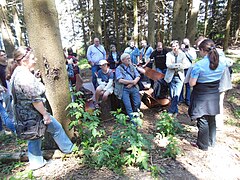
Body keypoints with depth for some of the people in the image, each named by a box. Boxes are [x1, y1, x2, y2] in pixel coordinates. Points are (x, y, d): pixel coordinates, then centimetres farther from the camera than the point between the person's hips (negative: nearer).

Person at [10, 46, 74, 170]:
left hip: (23, 114, 10)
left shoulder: (16, 73, 5)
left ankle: (36, 162, 36)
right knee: (56, 128, 10)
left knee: (34, 136, 21)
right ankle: (68, 148, 30)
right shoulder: (26, 76, -27)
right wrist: (45, 114, -19)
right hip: (34, 114, -9)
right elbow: (35, 100, -27)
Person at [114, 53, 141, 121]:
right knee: (128, 105, -11)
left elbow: (138, 76, 7)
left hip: (133, 87, 4)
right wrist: (132, 81, -10)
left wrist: (132, 84, -11)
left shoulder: (132, 67, 16)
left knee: (138, 103, -1)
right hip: (124, 89, -4)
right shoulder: (119, 69, 0)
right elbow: (120, 80, -14)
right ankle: (132, 118, 1)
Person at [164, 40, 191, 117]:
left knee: (176, 95, -11)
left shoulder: (182, 54, 0)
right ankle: (175, 111, 25)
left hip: (179, 77, -1)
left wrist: (181, 66, -26)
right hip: (171, 77, 1)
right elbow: (168, 64, -16)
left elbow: (189, 64, -8)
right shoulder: (169, 54, -1)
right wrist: (178, 65, -29)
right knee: (172, 95, 8)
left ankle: (171, 111, 2)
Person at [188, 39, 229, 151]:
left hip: (201, 97, -5)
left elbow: (192, 83, -18)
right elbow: (220, 76, 10)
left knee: (202, 120, 9)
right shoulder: (222, 61, -5)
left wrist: (193, 74, -3)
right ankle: (211, 142, 38)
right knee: (211, 119, 21)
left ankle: (203, 145, 25)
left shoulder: (199, 65, -23)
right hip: (214, 95, 6)